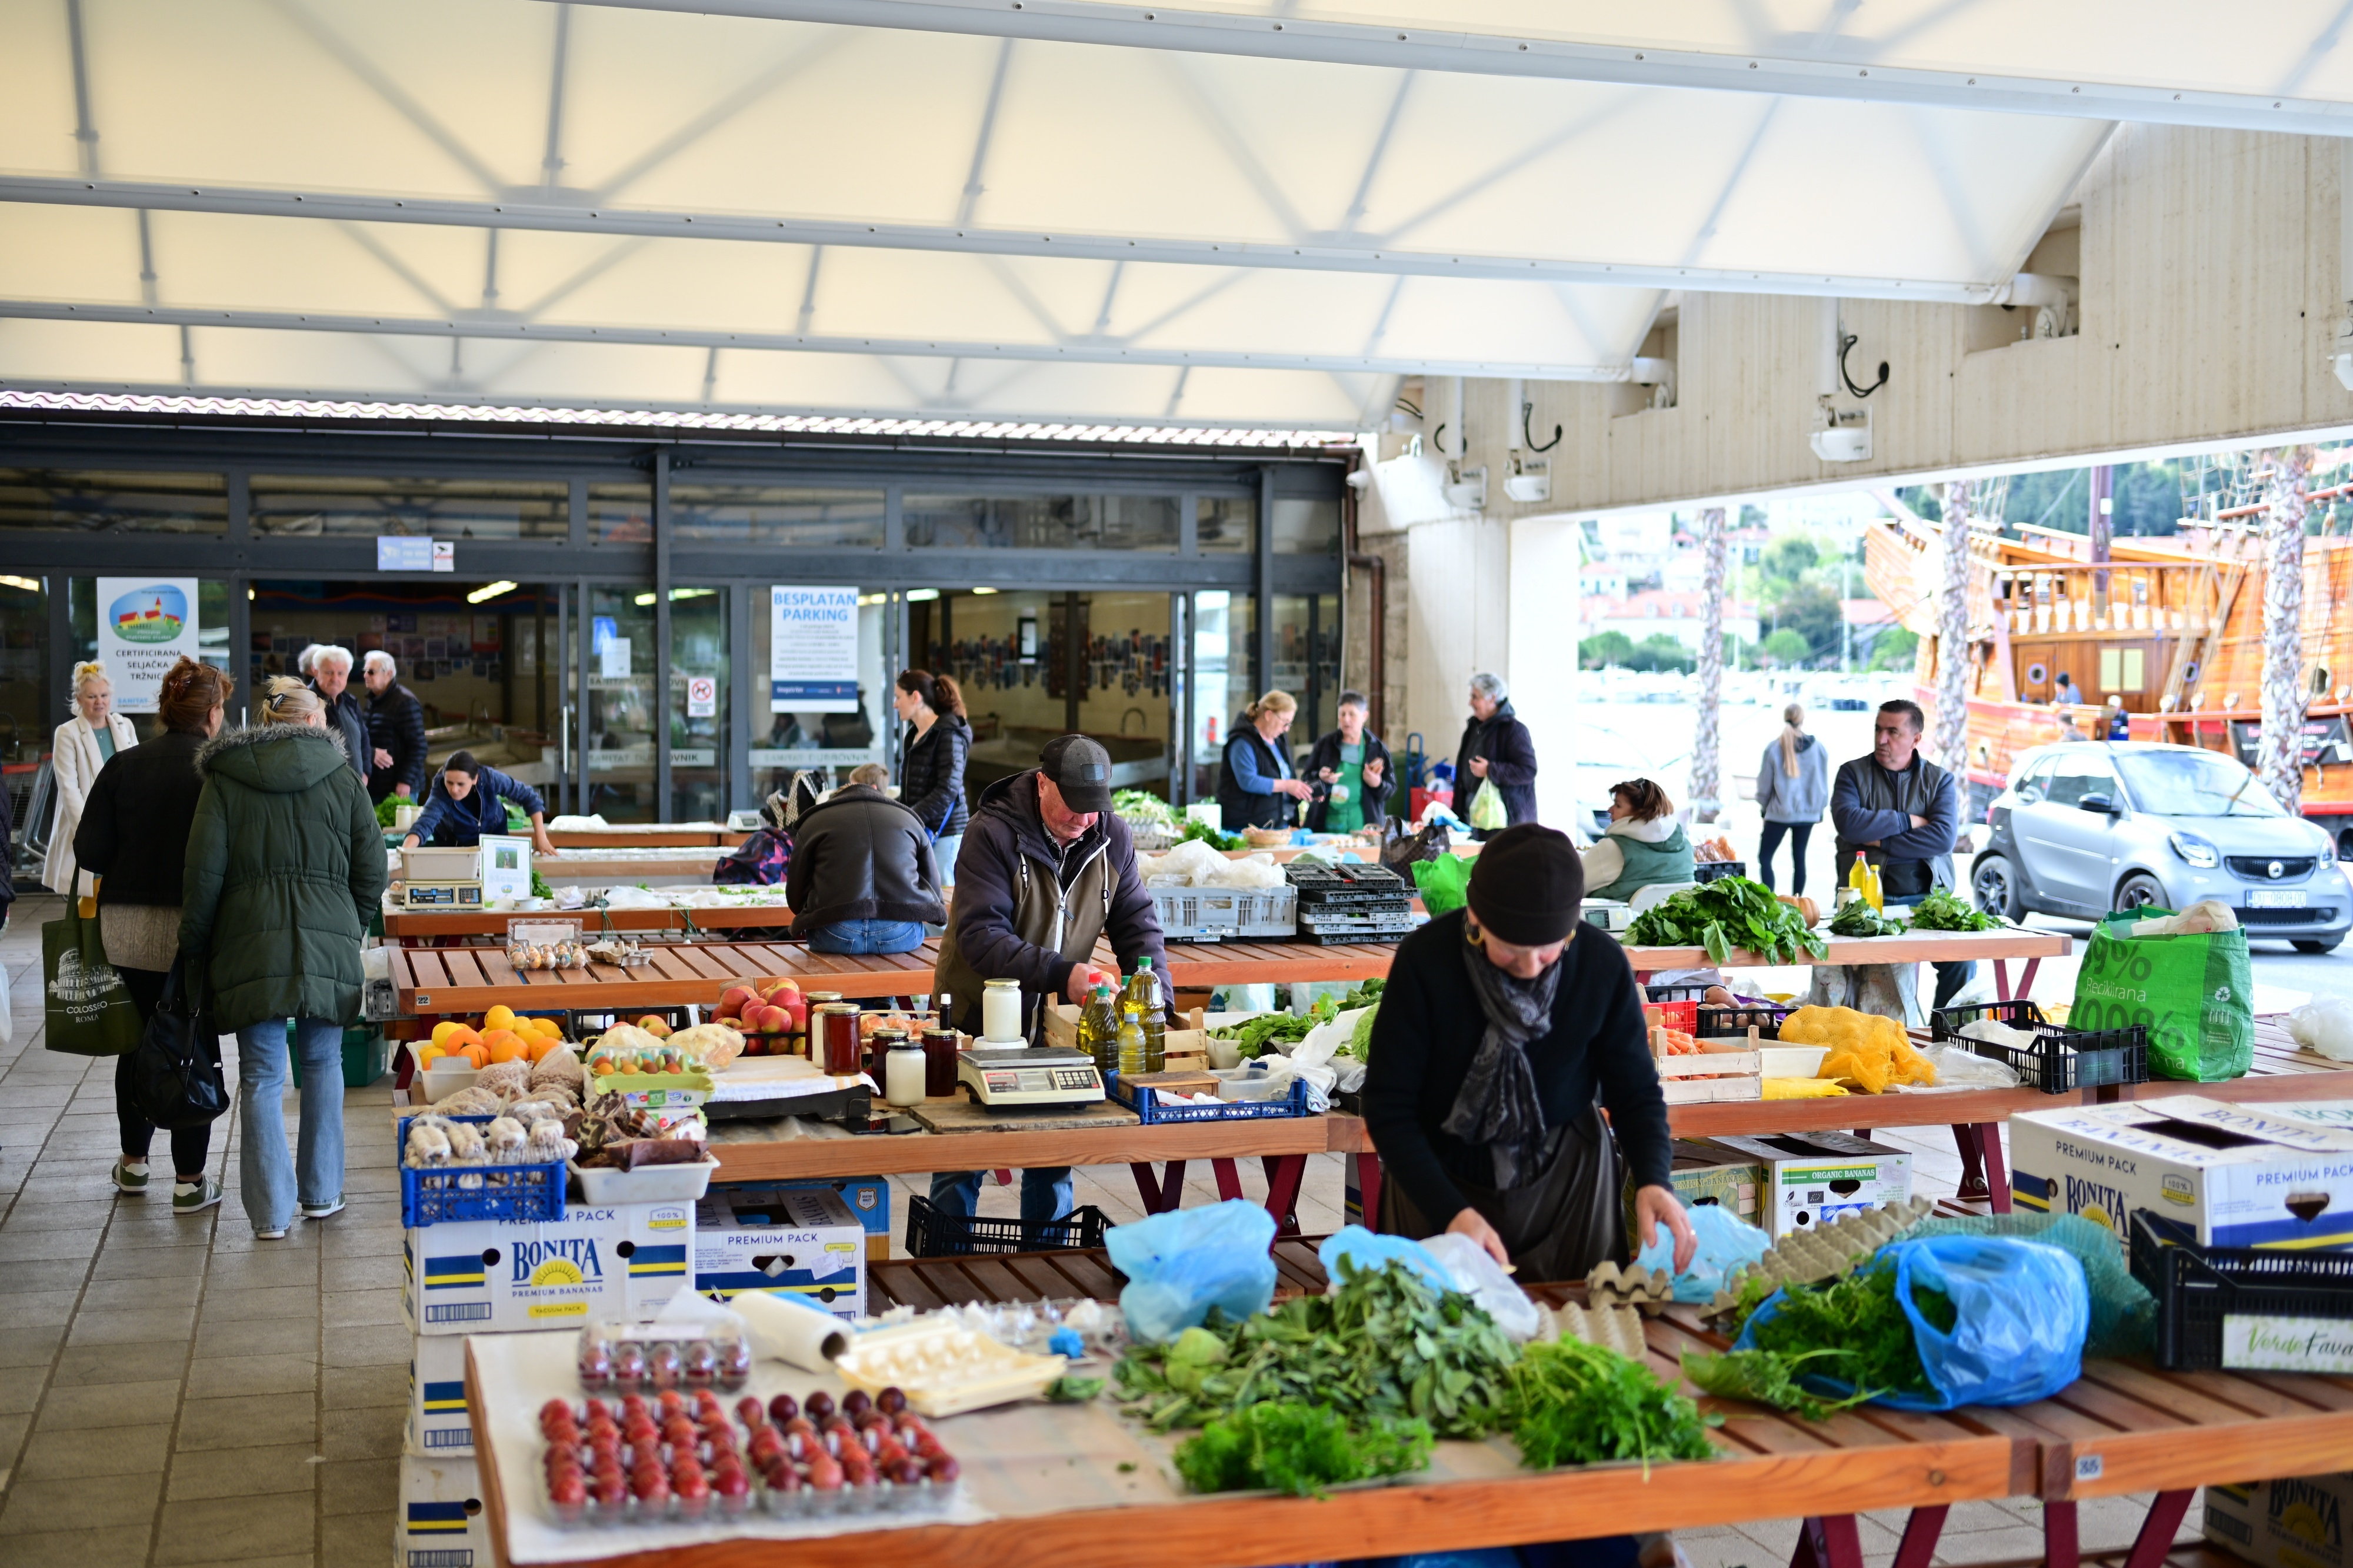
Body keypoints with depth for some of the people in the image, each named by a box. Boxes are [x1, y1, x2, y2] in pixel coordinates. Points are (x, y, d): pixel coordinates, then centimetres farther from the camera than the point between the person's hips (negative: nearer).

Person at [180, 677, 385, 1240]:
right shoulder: (343, 779, 4)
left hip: (250, 948, 0)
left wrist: (196, 947, 9)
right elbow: (372, 870, 4)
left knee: (261, 1075, 4)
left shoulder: (225, 781, 3)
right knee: (322, 1063, 15)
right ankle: (322, 1193, 21)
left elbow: (204, 872, -1)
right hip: (327, 944, 1)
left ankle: (271, 1212, 5)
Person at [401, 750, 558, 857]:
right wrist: (404, 853, -71)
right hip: (452, 842, -1)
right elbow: (424, 823, -52)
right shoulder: (440, 795, -38)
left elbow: (528, 796, -22)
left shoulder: (490, 778, -33)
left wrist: (541, 838, -23)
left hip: (493, 833, 1)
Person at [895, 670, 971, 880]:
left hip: (943, 831, -7)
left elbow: (948, 788, -18)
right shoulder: (914, 735, 17)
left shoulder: (948, 734, -9)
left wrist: (911, 818, -21)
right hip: (917, 830, 8)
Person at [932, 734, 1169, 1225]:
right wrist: (1062, 974, -38)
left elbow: (1137, 923, 2)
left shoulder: (1111, 837, -4)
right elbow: (980, 936, -27)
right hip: (978, 1019, -4)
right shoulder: (993, 834, -19)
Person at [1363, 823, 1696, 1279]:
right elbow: (1389, 1109, -19)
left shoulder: (1603, 964, -17)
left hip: (1567, 1181, 2)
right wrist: (1452, 1213, -31)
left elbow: (1635, 1091, -5)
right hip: (1440, 1185, -1)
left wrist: (1653, 1180, -25)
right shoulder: (1425, 960, -22)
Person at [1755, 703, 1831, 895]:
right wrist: (1820, 809, 19)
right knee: (1799, 858, 13)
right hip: (1808, 813, 3)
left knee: (1764, 857, 4)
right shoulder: (1819, 749, -4)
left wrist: (1763, 807, 14)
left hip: (1780, 813, -3)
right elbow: (1824, 784, 5)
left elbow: (1764, 784, -2)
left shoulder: (1774, 748, -11)